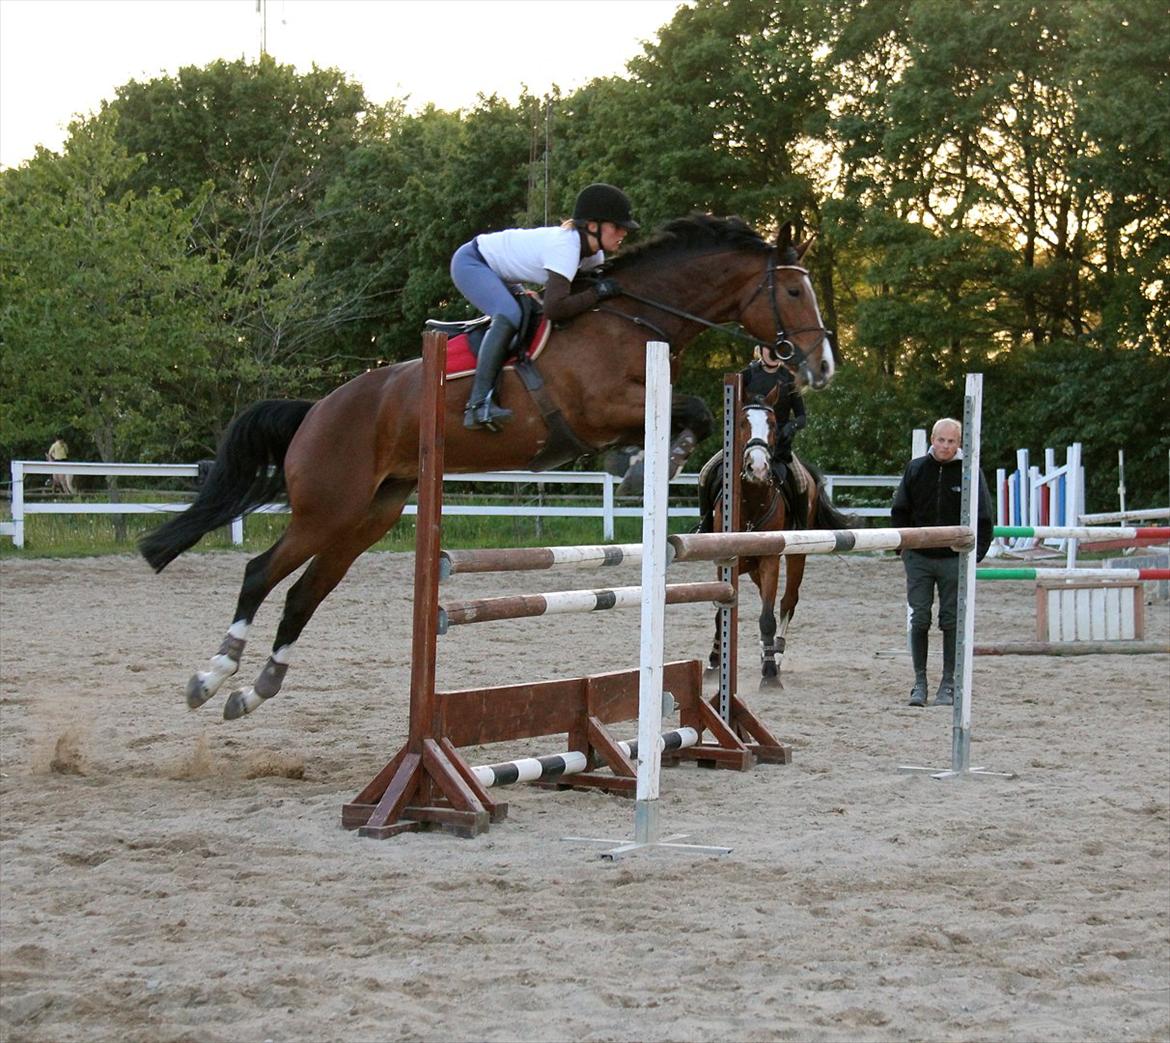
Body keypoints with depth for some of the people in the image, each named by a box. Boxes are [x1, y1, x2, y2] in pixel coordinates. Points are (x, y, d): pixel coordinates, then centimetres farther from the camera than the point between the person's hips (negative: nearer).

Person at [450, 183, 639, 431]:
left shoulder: (593, 252, -6)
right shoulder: (565, 247, -34)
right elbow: (555, 308, -41)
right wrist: (598, 292, -32)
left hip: (497, 273, 10)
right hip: (470, 263, -10)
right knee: (509, 316, -30)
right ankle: (478, 404, -34)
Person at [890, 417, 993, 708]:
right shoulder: (916, 469, 2)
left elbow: (983, 518, 0)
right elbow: (899, 511, 11)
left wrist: (974, 555, -6)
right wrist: (904, 547, 3)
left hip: (954, 560, -1)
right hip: (919, 558, 1)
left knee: (952, 623, 4)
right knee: (919, 620, 2)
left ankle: (948, 684, 11)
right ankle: (919, 682, 9)